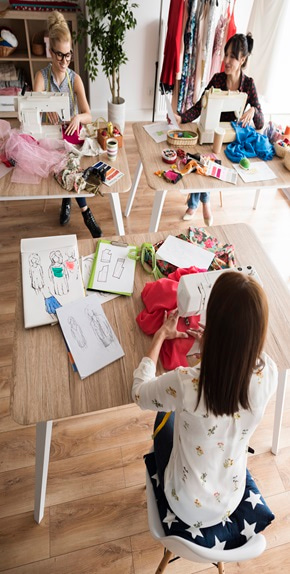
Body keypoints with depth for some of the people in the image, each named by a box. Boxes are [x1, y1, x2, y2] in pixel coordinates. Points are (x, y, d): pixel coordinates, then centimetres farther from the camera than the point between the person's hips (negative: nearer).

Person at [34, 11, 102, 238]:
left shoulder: (75, 79, -7)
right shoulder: (42, 76, -9)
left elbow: (88, 116, -15)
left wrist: (78, 118, -38)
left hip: (71, 132, 1)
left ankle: (67, 200, 1)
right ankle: (85, 211, -6)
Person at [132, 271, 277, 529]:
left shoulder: (185, 383, -38)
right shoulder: (268, 373, -26)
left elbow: (139, 392, -15)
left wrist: (160, 336, -7)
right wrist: (213, 341, 2)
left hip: (188, 508, -3)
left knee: (166, 416, 22)